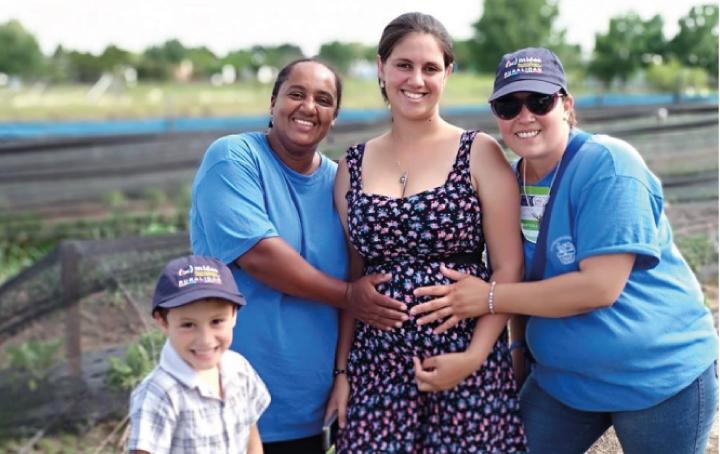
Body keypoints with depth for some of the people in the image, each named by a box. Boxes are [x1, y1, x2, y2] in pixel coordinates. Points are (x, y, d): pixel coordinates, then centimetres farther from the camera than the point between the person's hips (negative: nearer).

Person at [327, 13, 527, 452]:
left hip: (468, 360, -2)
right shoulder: (353, 166, 8)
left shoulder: (479, 153, -1)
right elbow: (352, 280, 11)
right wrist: (342, 370, 8)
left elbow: (509, 267, -4)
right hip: (377, 362, 2)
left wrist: (473, 357, -13)